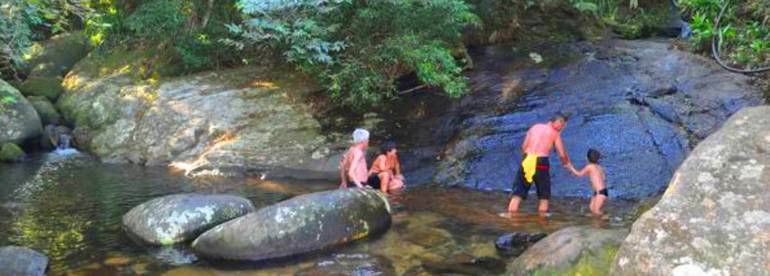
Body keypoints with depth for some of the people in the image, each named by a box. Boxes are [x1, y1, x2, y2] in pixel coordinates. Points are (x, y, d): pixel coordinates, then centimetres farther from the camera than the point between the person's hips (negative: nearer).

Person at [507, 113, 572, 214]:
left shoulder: (534, 127, 16)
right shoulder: (555, 133, 7)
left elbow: (524, 147, 11)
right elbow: (562, 154, 8)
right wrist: (566, 162, 28)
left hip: (526, 161, 3)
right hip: (541, 162, -3)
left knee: (518, 193, 2)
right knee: (544, 196, 13)